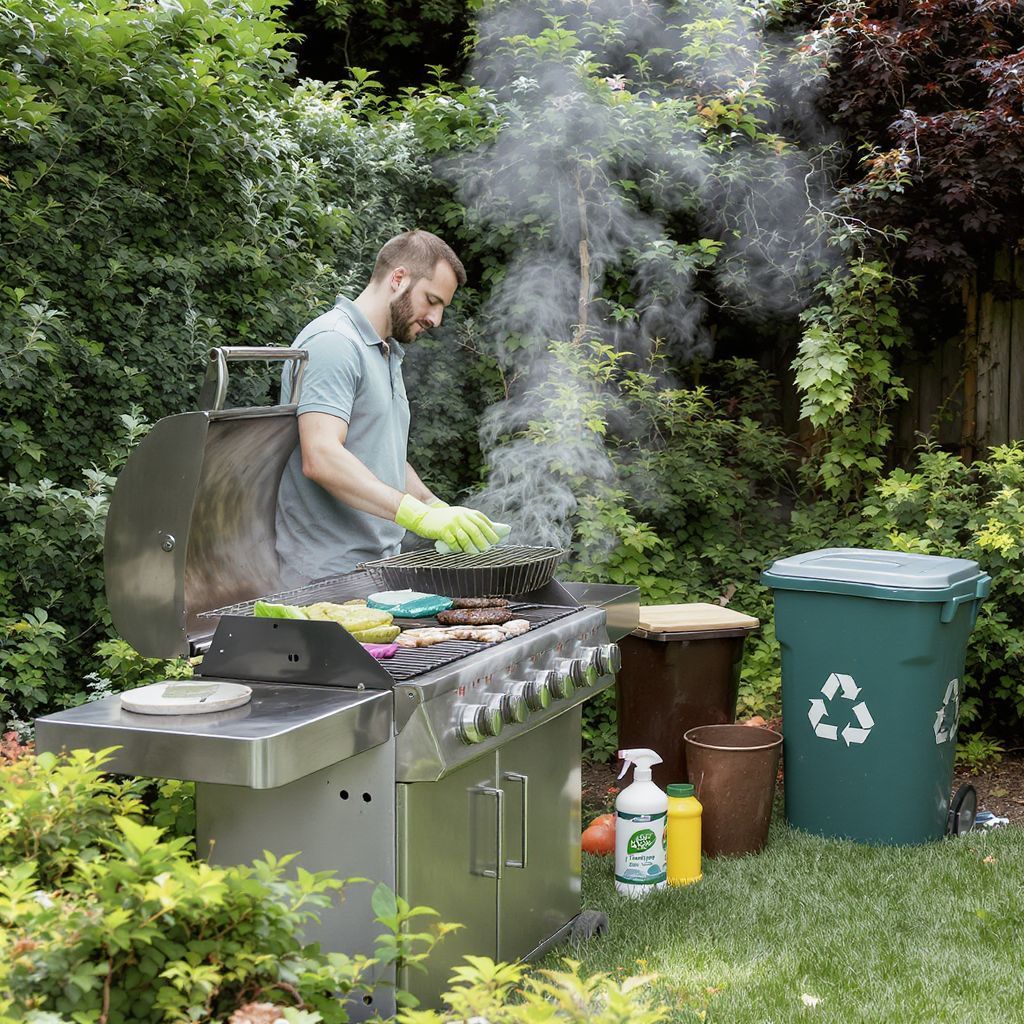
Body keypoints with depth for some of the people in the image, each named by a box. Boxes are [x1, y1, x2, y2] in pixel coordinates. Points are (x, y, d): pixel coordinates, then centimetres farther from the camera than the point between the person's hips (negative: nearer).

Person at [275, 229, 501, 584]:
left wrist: (436, 507, 8)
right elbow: (321, 458, -25)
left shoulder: (386, 353, 21)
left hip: (380, 567, 9)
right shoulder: (333, 342, -12)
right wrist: (420, 515, -30)